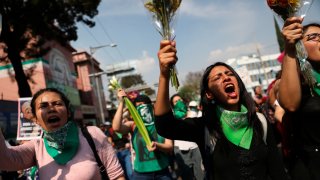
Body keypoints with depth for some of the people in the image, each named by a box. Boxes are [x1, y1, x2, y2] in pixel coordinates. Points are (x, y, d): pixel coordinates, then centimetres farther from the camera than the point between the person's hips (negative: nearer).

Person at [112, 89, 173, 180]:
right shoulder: (133, 125, 0)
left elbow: (170, 147, -3)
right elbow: (116, 127, -20)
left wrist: (157, 145, -24)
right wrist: (121, 103, -17)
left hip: (162, 172, 1)